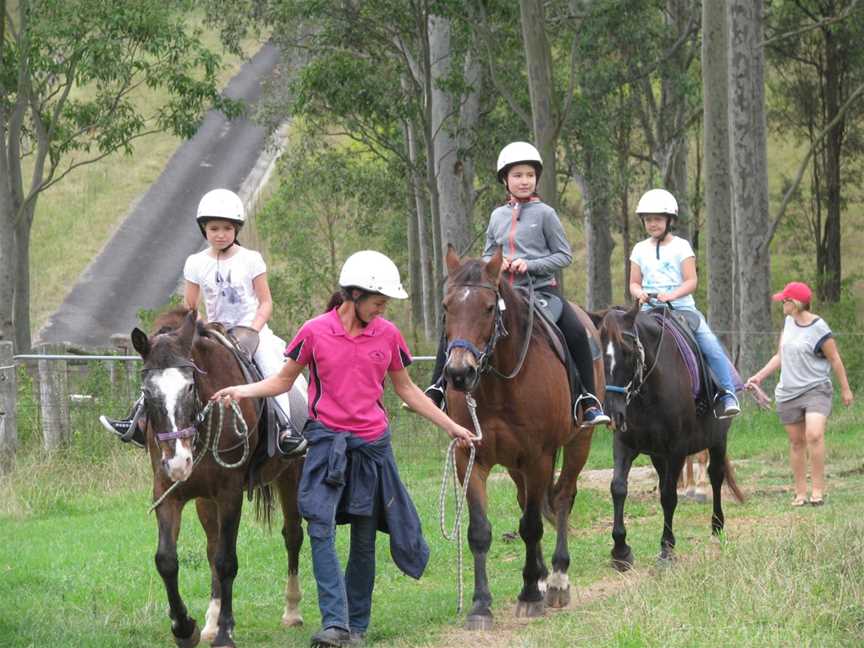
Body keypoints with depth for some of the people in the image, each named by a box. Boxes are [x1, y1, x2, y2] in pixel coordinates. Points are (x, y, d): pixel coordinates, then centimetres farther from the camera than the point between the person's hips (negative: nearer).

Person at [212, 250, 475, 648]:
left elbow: (407, 390, 15)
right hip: (327, 439, -3)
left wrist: (451, 426, 16)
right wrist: (242, 391, -12)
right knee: (321, 528, -17)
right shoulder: (315, 332, -4)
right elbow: (283, 381, 5)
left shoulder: (388, 335, 4)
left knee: (364, 538, 5)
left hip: (372, 442, 3)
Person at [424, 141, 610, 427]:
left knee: (576, 332, -26)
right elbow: (487, 256, 20)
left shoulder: (544, 213, -1)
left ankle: (588, 401, -18)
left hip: (541, 289, -4)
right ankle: (436, 390, 0)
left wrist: (529, 265, -15)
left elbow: (564, 255, -1)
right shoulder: (497, 216, 11)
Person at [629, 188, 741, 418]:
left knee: (711, 345, -18)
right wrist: (640, 294, -13)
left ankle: (728, 394, -12)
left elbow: (691, 281, -6)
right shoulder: (640, 250, 11)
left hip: (682, 306, -3)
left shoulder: (680, 247, 2)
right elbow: (634, 283, 11)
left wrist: (671, 295, -23)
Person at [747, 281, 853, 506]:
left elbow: (835, 360, -5)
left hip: (816, 390, -6)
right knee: (796, 442, 7)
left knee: (814, 435, -24)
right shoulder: (789, 323, 9)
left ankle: (818, 489, -18)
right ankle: (800, 492, 13)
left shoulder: (819, 329, -12)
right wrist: (759, 376, 12)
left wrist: (845, 389, 1)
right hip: (788, 393, 6)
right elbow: (780, 357, 18)